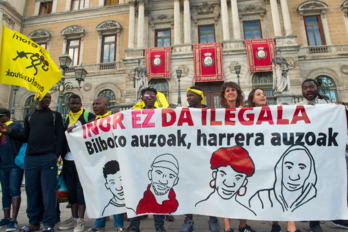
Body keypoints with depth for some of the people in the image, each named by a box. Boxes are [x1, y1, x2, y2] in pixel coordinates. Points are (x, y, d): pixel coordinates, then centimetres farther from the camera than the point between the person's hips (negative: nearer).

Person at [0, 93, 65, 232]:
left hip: (48, 158, -4)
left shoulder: (55, 115, 10)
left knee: (48, 191, -3)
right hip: (30, 159, 4)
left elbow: (60, 136, 1)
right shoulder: (29, 117, 21)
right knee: (31, 191, 9)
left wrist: (57, 154, -10)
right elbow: (25, 137, 18)